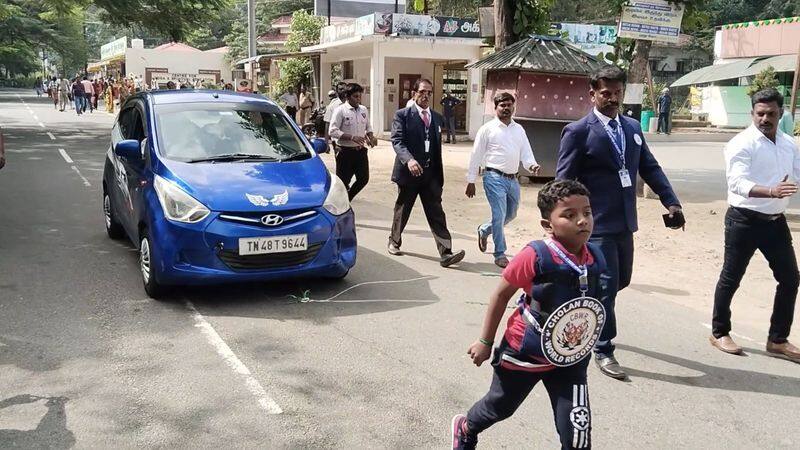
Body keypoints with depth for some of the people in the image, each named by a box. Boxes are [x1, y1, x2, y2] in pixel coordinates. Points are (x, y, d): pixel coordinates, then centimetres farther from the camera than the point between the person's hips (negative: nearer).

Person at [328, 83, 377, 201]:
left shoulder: (364, 110, 8)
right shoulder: (340, 110, -9)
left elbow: (368, 127, 21)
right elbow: (333, 131, -16)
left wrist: (371, 136, -1)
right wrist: (352, 137, -24)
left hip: (361, 150, 6)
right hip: (345, 151, -6)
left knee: (364, 178, 8)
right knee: (343, 182, 2)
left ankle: (347, 199, 29)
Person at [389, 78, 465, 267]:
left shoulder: (437, 118, 14)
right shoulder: (402, 115, -3)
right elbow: (397, 141, -15)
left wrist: (439, 172, 15)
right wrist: (409, 160, -32)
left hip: (431, 174, 3)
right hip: (409, 172, -3)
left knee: (437, 214, -4)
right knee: (402, 210, 13)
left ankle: (446, 253, -10)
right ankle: (394, 241, 35)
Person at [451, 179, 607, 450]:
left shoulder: (596, 258, -11)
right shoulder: (535, 256, -27)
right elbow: (502, 294, -14)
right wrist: (486, 341, -8)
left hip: (569, 358, 3)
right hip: (524, 352, -3)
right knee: (500, 406, 22)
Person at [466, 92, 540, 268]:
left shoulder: (519, 129, 13)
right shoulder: (488, 129, -2)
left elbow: (526, 153, 10)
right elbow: (476, 155, -1)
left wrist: (532, 165, -13)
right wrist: (471, 181, -2)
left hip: (513, 179, 6)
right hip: (494, 177, -6)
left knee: (510, 214, 18)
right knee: (499, 215, -9)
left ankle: (484, 230, 42)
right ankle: (500, 255, 3)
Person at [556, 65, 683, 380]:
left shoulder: (633, 128, 11)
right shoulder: (578, 132, -8)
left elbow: (650, 168, 13)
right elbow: (564, 181, -10)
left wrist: (671, 201, 1)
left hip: (624, 222, 7)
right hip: (597, 224, -7)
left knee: (621, 280, 19)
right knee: (606, 286, -3)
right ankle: (603, 351, 13)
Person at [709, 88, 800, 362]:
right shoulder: (742, 144, -14)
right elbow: (737, 183, -26)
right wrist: (772, 191, -41)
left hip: (776, 221, 7)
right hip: (745, 220, -7)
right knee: (731, 279, 5)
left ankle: (778, 340, 21)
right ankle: (719, 333, 21)